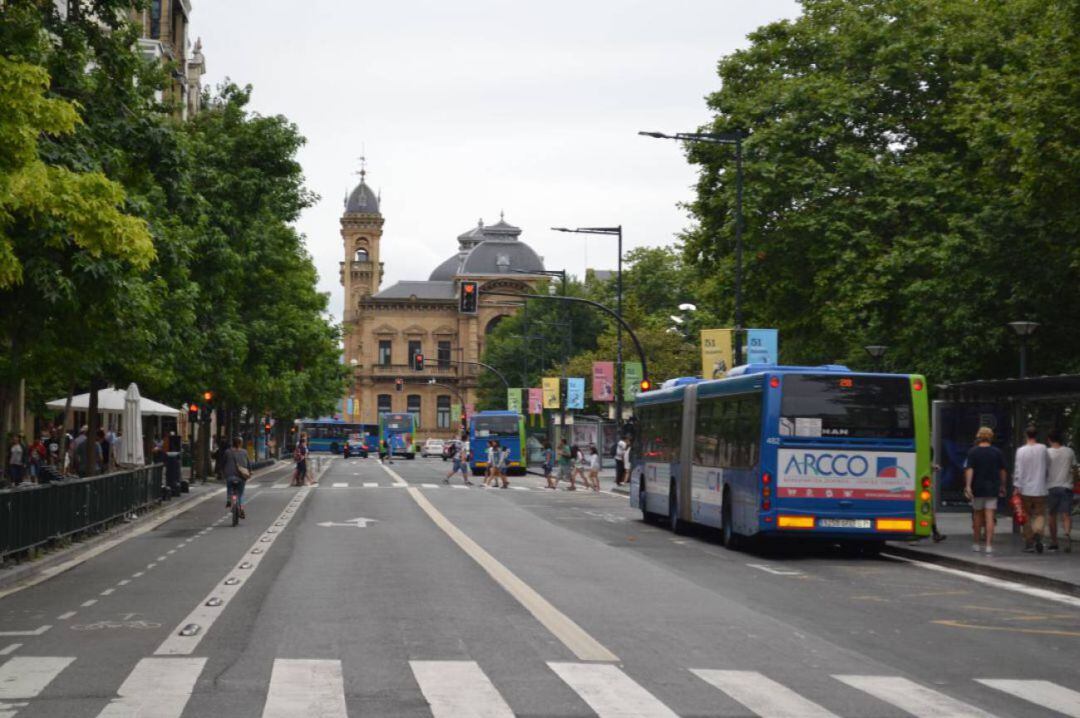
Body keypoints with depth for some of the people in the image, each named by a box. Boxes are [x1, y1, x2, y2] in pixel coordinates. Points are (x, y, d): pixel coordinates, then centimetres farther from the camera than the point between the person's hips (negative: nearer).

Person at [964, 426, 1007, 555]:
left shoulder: (973, 451, -4)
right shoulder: (997, 452, 2)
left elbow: (969, 470, -14)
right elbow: (1002, 471, 8)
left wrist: (967, 486, -18)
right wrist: (1002, 486, 19)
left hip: (977, 488, 0)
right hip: (992, 489, 0)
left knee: (977, 515, 16)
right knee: (990, 518, -4)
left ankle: (975, 543, 24)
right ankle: (989, 546, -12)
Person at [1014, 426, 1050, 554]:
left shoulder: (1021, 450, -7)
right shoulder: (1043, 449, -2)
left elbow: (1018, 470, -9)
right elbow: (1048, 464, 11)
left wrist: (1017, 487, -5)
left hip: (1025, 490, 0)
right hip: (1040, 489, 0)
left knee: (1027, 517, 10)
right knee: (1040, 515, 6)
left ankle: (1029, 544, 12)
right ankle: (1038, 534, -23)